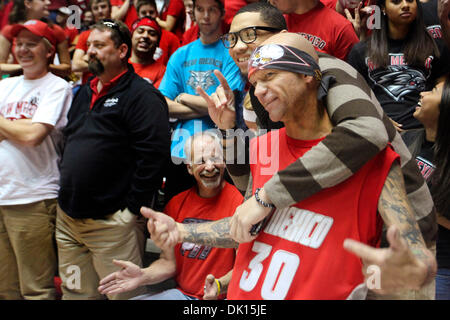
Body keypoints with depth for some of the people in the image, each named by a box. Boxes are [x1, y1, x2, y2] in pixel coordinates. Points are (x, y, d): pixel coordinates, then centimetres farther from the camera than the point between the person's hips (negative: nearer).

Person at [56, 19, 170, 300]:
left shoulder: (142, 95, -10)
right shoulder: (84, 93, 17)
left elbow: (154, 154, -20)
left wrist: (132, 208, -18)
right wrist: (66, 198, 17)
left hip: (112, 223, -8)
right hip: (67, 219, 8)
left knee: (122, 293, 1)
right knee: (75, 293, 17)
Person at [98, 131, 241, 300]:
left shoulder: (238, 201, -13)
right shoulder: (176, 203, 6)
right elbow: (169, 261, 8)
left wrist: (219, 285, -30)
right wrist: (142, 275, -10)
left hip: (223, 295, -5)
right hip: (181, 293, 5)